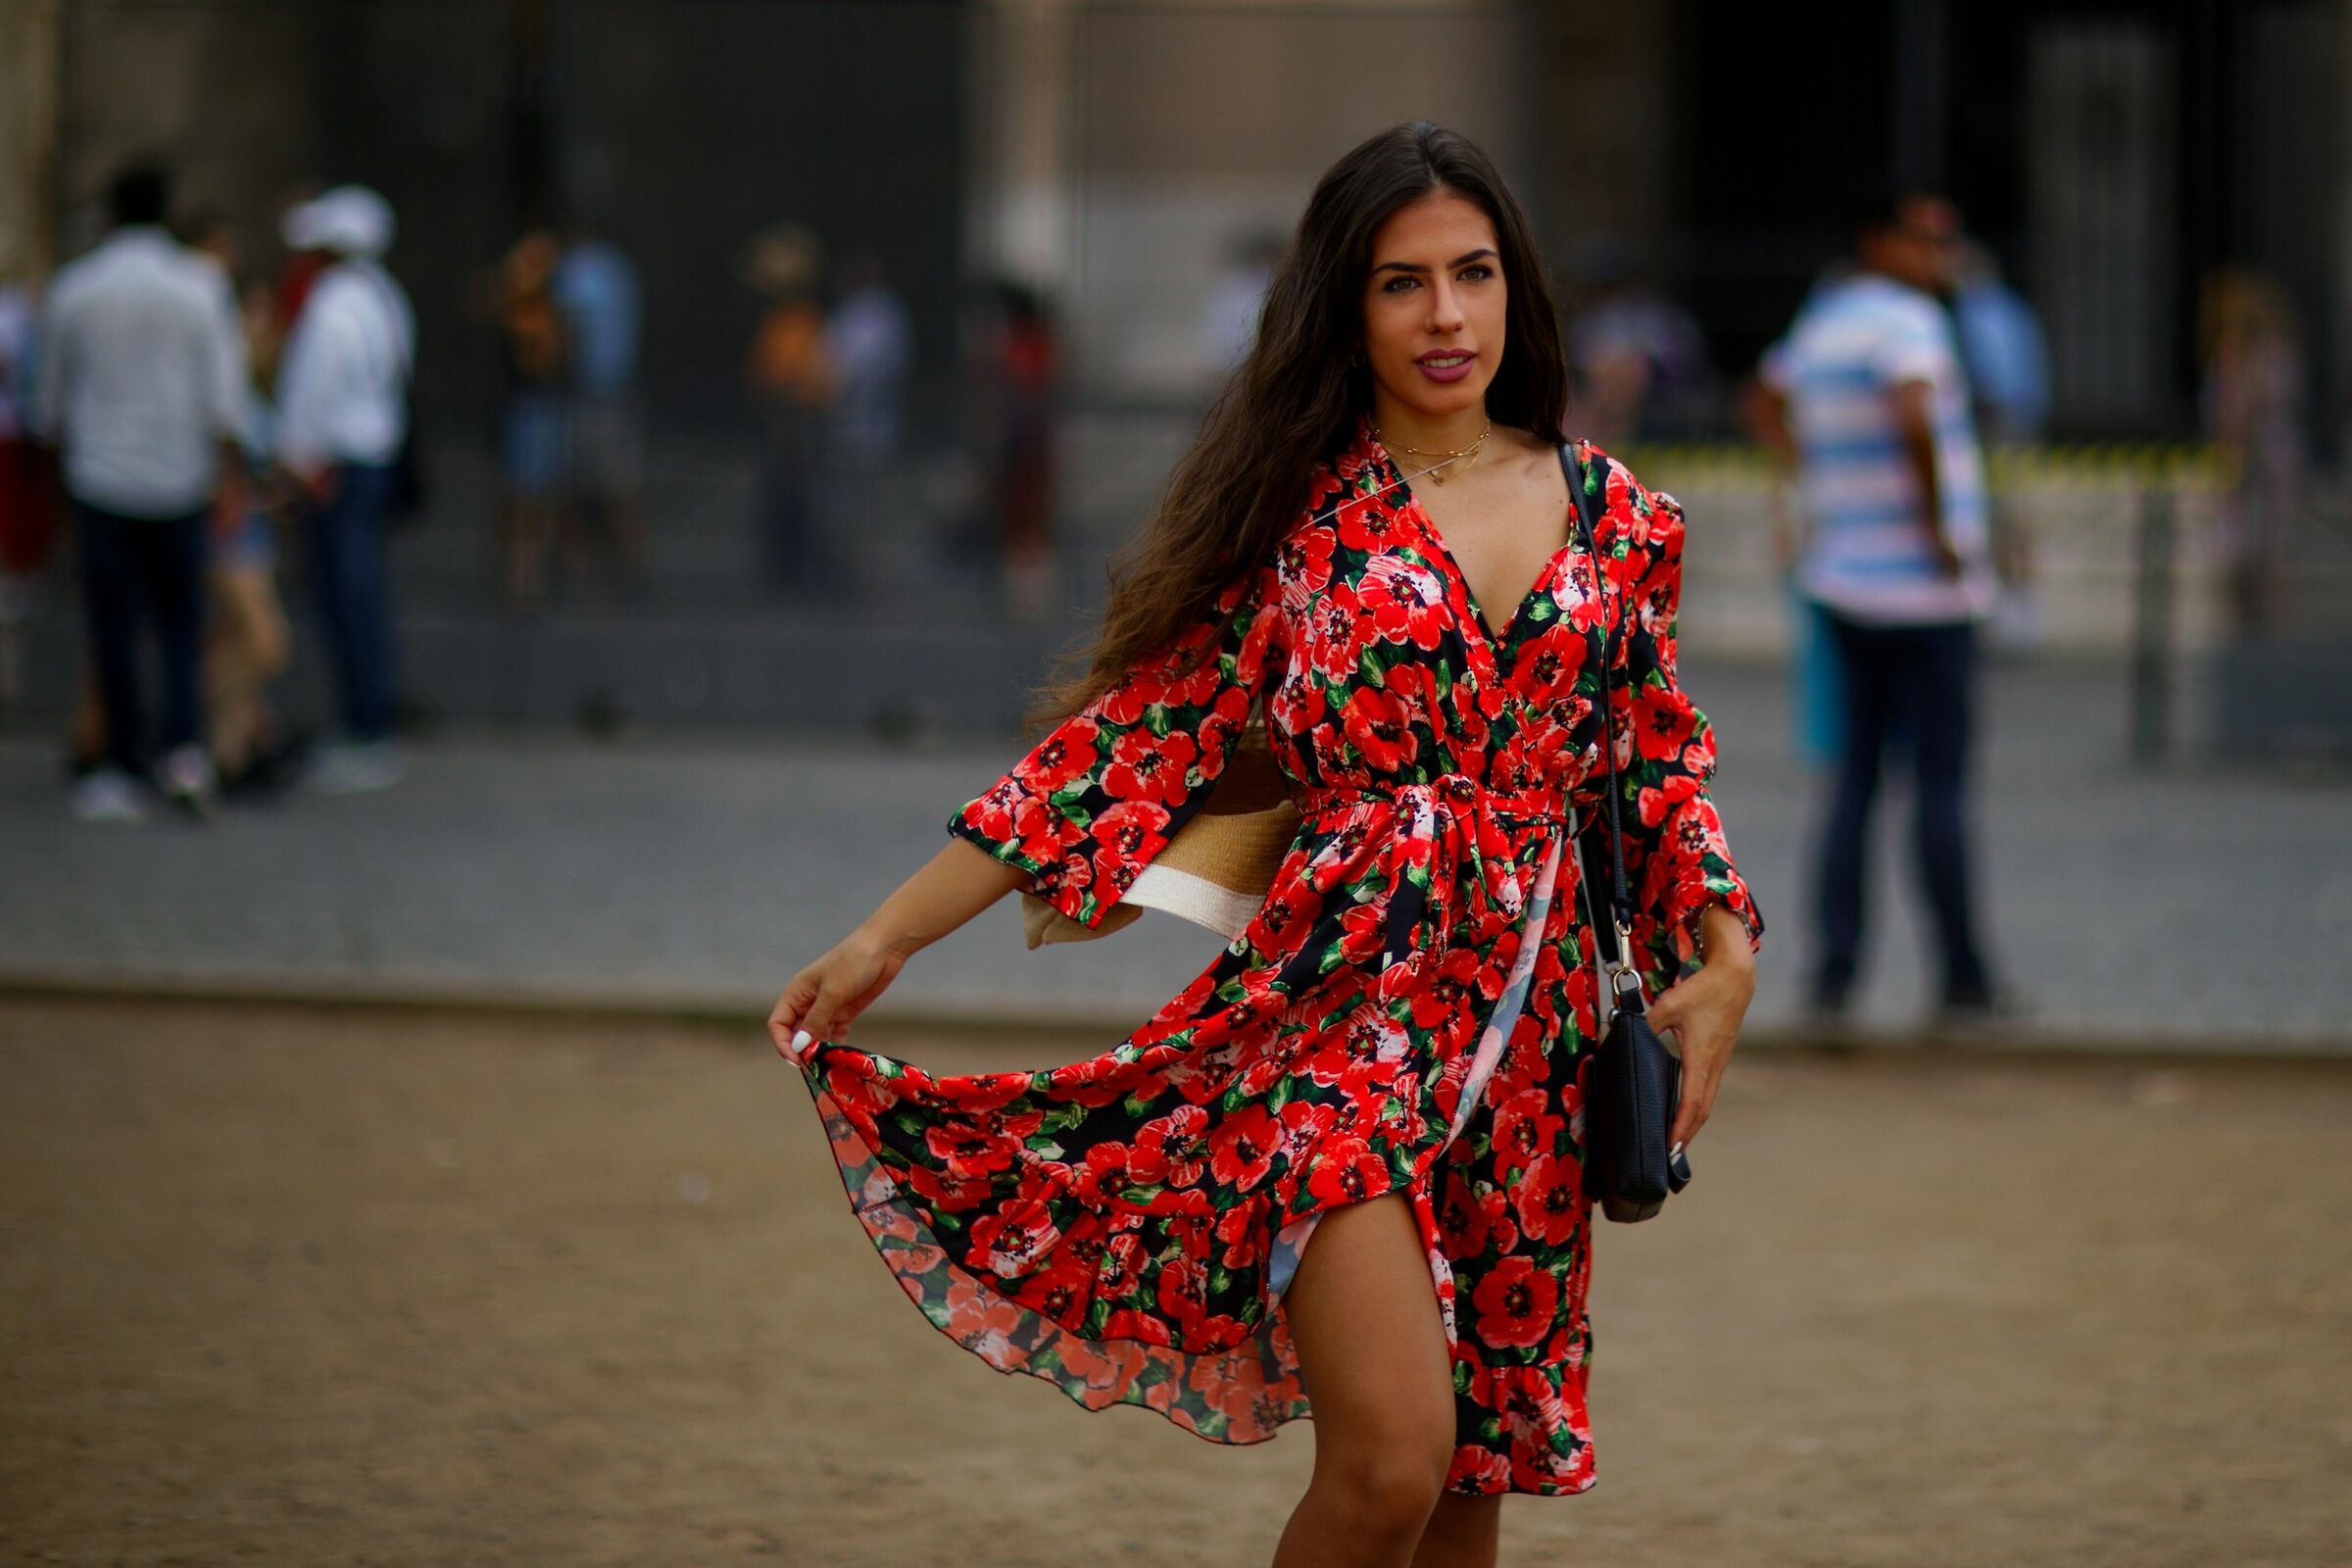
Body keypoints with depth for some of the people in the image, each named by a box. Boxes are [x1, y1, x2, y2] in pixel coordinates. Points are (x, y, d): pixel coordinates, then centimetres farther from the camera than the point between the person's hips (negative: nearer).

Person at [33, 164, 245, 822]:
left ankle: (124, 771, 5)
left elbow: (52, 395, 6)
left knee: (113, 627, 4)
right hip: (179, 478, 0)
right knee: (180, 619, 10)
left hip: (102, 475, 0)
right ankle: (183, 747, -9)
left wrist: (59, 444, 24)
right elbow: (218, 390, -5)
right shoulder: (197, 285, -3)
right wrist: (226, 471, -1)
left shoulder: (73, 288, -1)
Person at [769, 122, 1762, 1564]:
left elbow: (1661, 761, 17)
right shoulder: (1298, 517, -1)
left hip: (1529, 1029, 4)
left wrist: (1725, 955, 2)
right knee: (1390, 1452, -19)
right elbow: (1141, 738, -2)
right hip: (1339, 1012, -4)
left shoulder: (1608, 510, 9)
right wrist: (891, 935, -6)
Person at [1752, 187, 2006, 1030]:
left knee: (1854, 776, 8)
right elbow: (1912, 416, -33)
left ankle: (1833, 971, 3)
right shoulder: (1906, 319, -15)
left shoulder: (1820, 318, 12)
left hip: (1843, 577, 8)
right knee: (1940, 780, 0)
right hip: (1924, 593, -8)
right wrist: (1938, 525, -22)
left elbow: (1768, 401, 31)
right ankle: (1962, 978, 7)